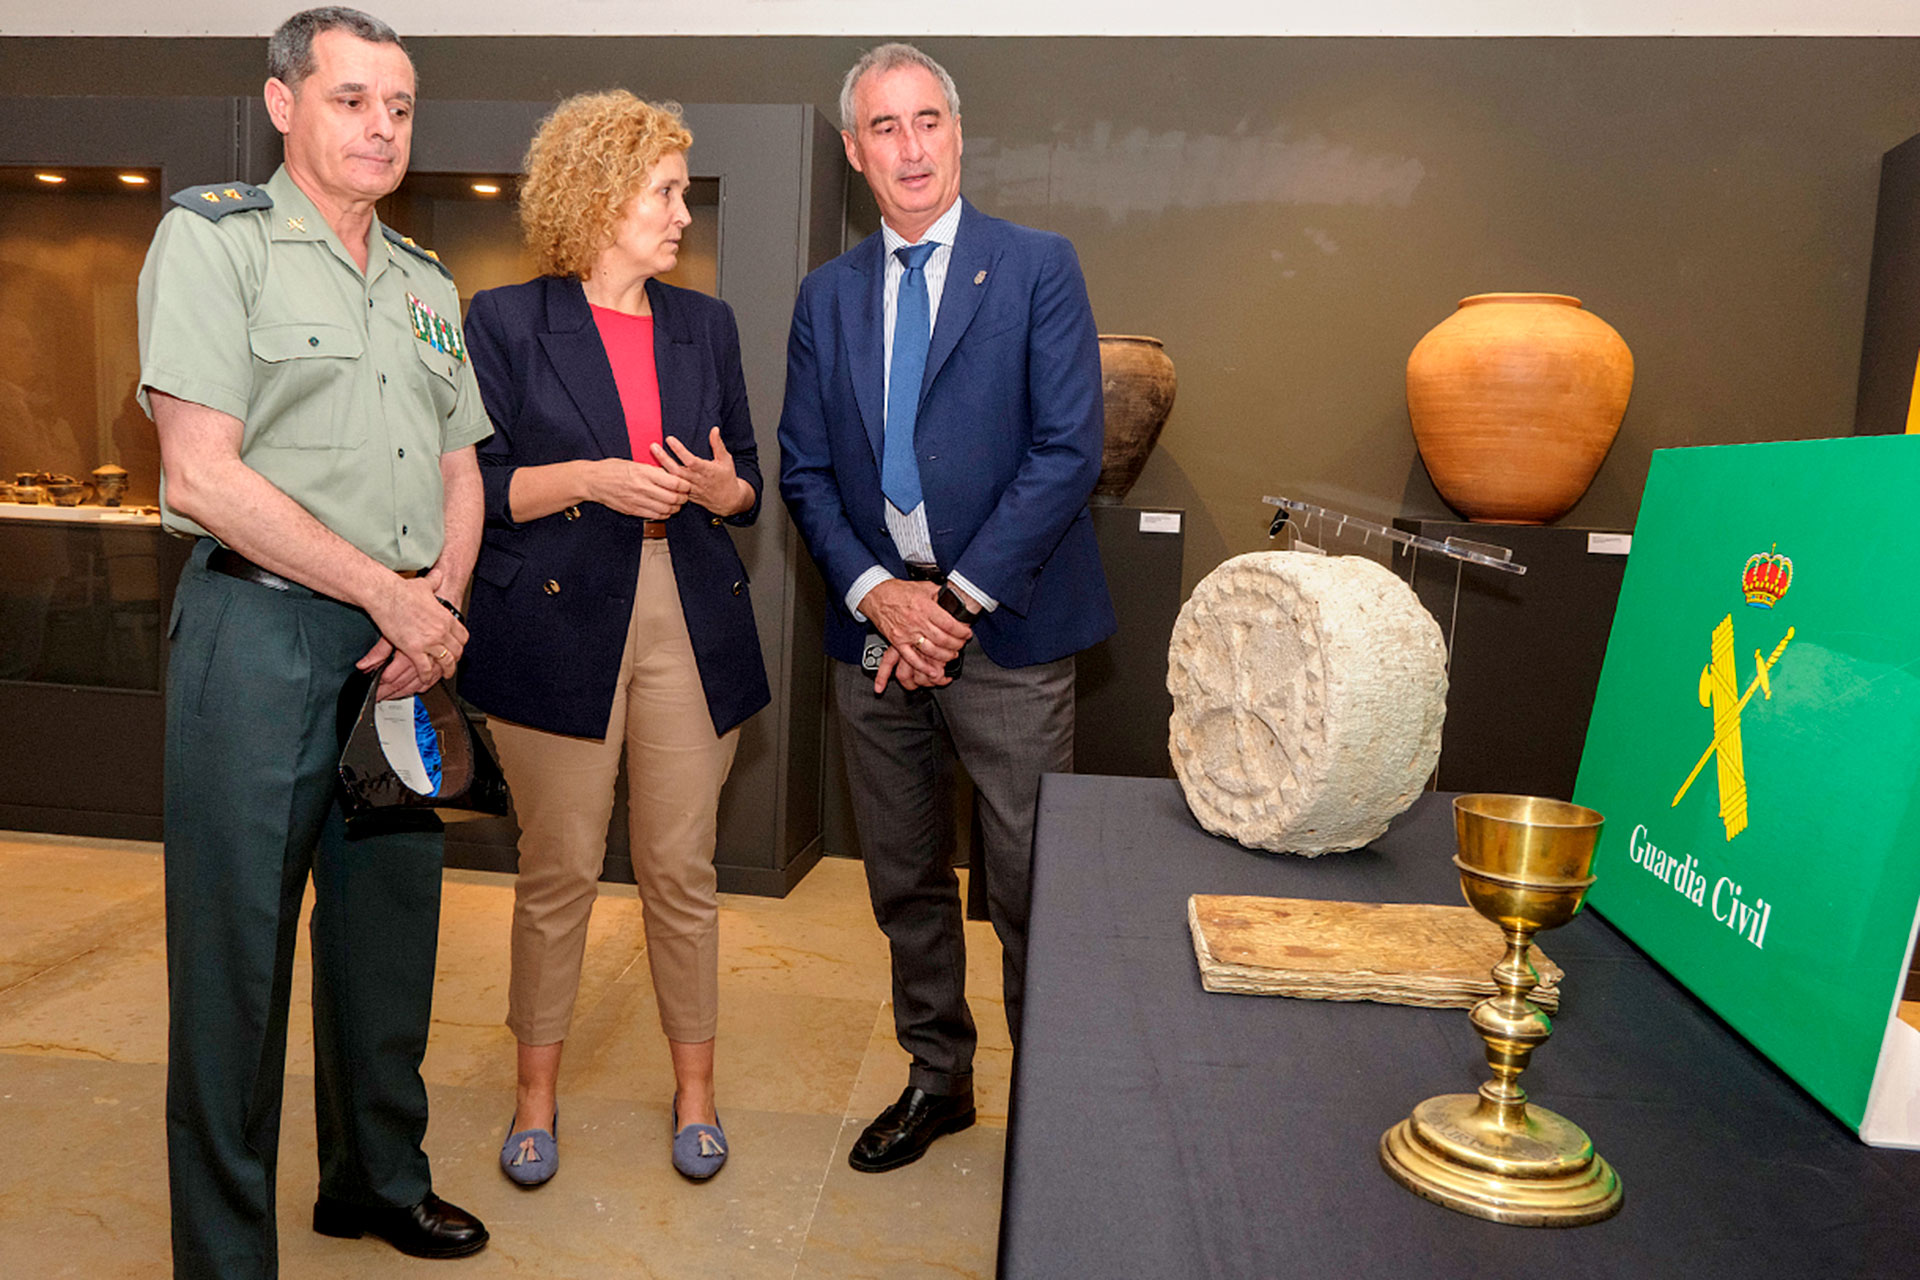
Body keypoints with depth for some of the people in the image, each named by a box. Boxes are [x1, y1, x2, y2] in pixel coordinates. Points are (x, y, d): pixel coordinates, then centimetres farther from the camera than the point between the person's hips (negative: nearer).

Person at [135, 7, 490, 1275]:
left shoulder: (428, 285, 16)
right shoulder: (214, 236, -2)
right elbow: (201, 476, -12)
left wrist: (445, 603, -1)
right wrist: (392, 595, -12)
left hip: (410, 644, 6)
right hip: (265, 633, -6)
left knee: (390, 925, 15)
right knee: (236, 945, 2)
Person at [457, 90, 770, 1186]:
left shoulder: (706, 324, 12)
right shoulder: (507, 322, 1)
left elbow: (750, 483, 14)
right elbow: (475, 487, -3)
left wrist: (722, 490, -8)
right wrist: (590, 479, -16)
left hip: (691, 624, 3)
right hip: (558, 627, -2)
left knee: (682, 869, 8)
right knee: (558, 871, 7)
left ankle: (696, 1085, 26)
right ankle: (538, 1090, 28)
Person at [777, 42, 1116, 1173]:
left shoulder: (1039, 267, 0)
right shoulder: (827, 295, 12)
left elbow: (1068, 450, -9)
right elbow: (805, 470, 8)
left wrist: (959, 595, -14)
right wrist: (876, 593, -8)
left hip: (1007, 625, -4)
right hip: (873, 620, 5)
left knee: (1032, 885, 1)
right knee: (904, 878, 15)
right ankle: (938, 1078, 34)